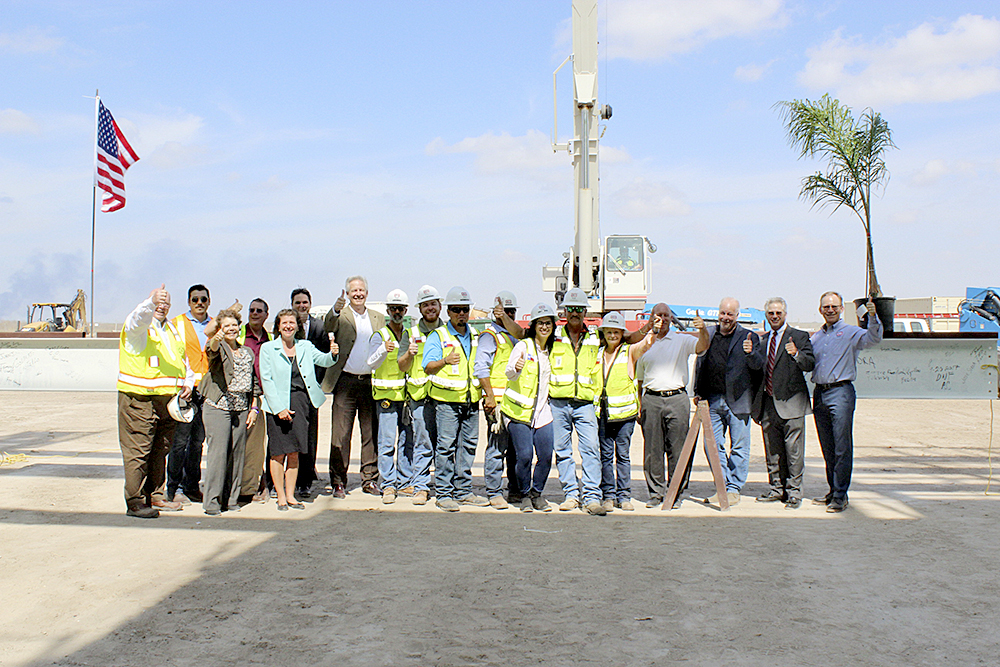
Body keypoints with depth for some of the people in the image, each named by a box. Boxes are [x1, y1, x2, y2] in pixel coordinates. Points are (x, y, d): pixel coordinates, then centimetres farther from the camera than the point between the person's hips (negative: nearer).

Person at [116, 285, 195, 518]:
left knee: (160, 450, 13)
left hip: (168, 399, 7)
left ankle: (155, 496, 24)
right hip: (139, 399, -7)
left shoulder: (173, 329, 20)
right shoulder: (137, 326, -2)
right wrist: (151, 301, -48)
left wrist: (188, 382, 11)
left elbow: (183, 358, 27)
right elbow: (139, 317, -27)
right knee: (138, 450, -6)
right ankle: (135, 501, 0)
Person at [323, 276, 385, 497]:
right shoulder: (340, 316, 4)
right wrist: (336, 309, -40)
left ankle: (370, 480, 16)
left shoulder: (378, 318, 14)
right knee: (341, 434, -1)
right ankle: (338, 482, 8)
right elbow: (329, 326, -19)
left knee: (371, 433, 7)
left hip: (371, 382, 3)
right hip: (345, 381, -3)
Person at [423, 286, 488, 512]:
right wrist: (445, 361, -28)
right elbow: (428, 366, -9)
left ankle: (463, 491, 18)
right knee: (446, 446, -6)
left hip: (471, 401, 5)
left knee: (468, 445, 9)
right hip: (447, 401, -5)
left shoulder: (475, 336, 15)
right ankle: (444, 493, 1)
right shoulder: (438, 336, -1)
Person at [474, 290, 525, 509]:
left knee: (518, 448, 11)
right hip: (498, 401, -7)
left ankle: (516, 491, 20)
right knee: (497, 447, -5)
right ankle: (494, 493, 1)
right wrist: (490, 397, -16)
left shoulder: (515, 336, 22)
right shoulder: (490, 336, -3)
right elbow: (481, 367, -11)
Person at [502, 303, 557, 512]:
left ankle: (537, 494, 18)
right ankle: (525, 495, 11)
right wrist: (516, 368, -40)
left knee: (546, 456, -1)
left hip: (542, 411, 5)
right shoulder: (523, 346, -4)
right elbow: (508, 372, -19)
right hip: (519, 411, -5)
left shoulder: (551, 350, 14)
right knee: (524, 456, -9)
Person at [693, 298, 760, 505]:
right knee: (713, 445, 5)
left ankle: (734, 490, 13)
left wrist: (754, 401, -5)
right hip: (712, 400, 3)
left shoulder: (749, 337, 1)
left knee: (739, 447, 3)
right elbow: (700, 365, 17)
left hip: (738, 401, -3)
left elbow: (757, 370, 2)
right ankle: (723, 487, 16)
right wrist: (698, 393, 9)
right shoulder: (708, 335, 11)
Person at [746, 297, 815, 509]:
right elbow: (757, 366, 2)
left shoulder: (799, 337, -1)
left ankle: (794, 492, 6)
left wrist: (797, 354, -31)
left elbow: (810, 364, -12)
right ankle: (777, 489, 24)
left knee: (793, 451, -3)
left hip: (791, 403, -5)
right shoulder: (764, 340, 15)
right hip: (768, 403, 6)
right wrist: (750, 353, -18)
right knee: (772, 450, 13)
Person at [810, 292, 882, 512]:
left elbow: (873, 338, -17)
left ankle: (840, 496, -2)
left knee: (842, 446, -7)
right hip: (819, 393, 6)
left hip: (841, 392, -6)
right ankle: (833, 491, 22)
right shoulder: (815, 337, 17)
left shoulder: (851, 332, 0)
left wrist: (872, 316, -35)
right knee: (827, 448, 12)